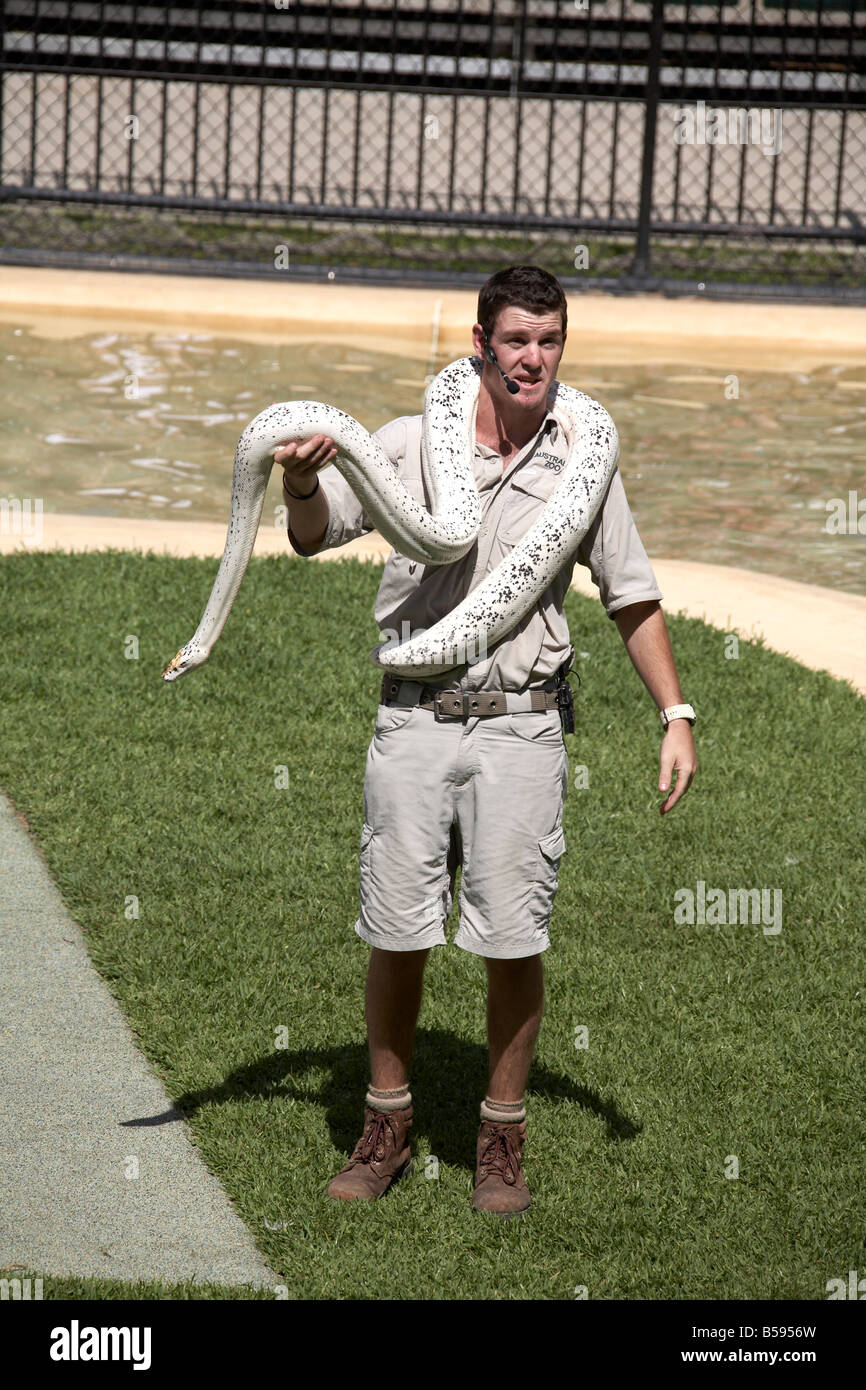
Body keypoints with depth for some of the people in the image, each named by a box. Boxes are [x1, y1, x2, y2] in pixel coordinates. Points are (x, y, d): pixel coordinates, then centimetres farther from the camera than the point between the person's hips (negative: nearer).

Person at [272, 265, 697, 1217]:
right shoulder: (408, 444, 2)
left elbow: (633, 600, 11)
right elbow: (314, 535, 0)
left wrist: (676, 717, 4)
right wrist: (302, 480, -23)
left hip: (522, 725, 0)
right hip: (414, 719, 0)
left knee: (513, 939, 0)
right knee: (395, 932, 3)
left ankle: (502, 1139, 14)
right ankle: (386, 1128, 18)